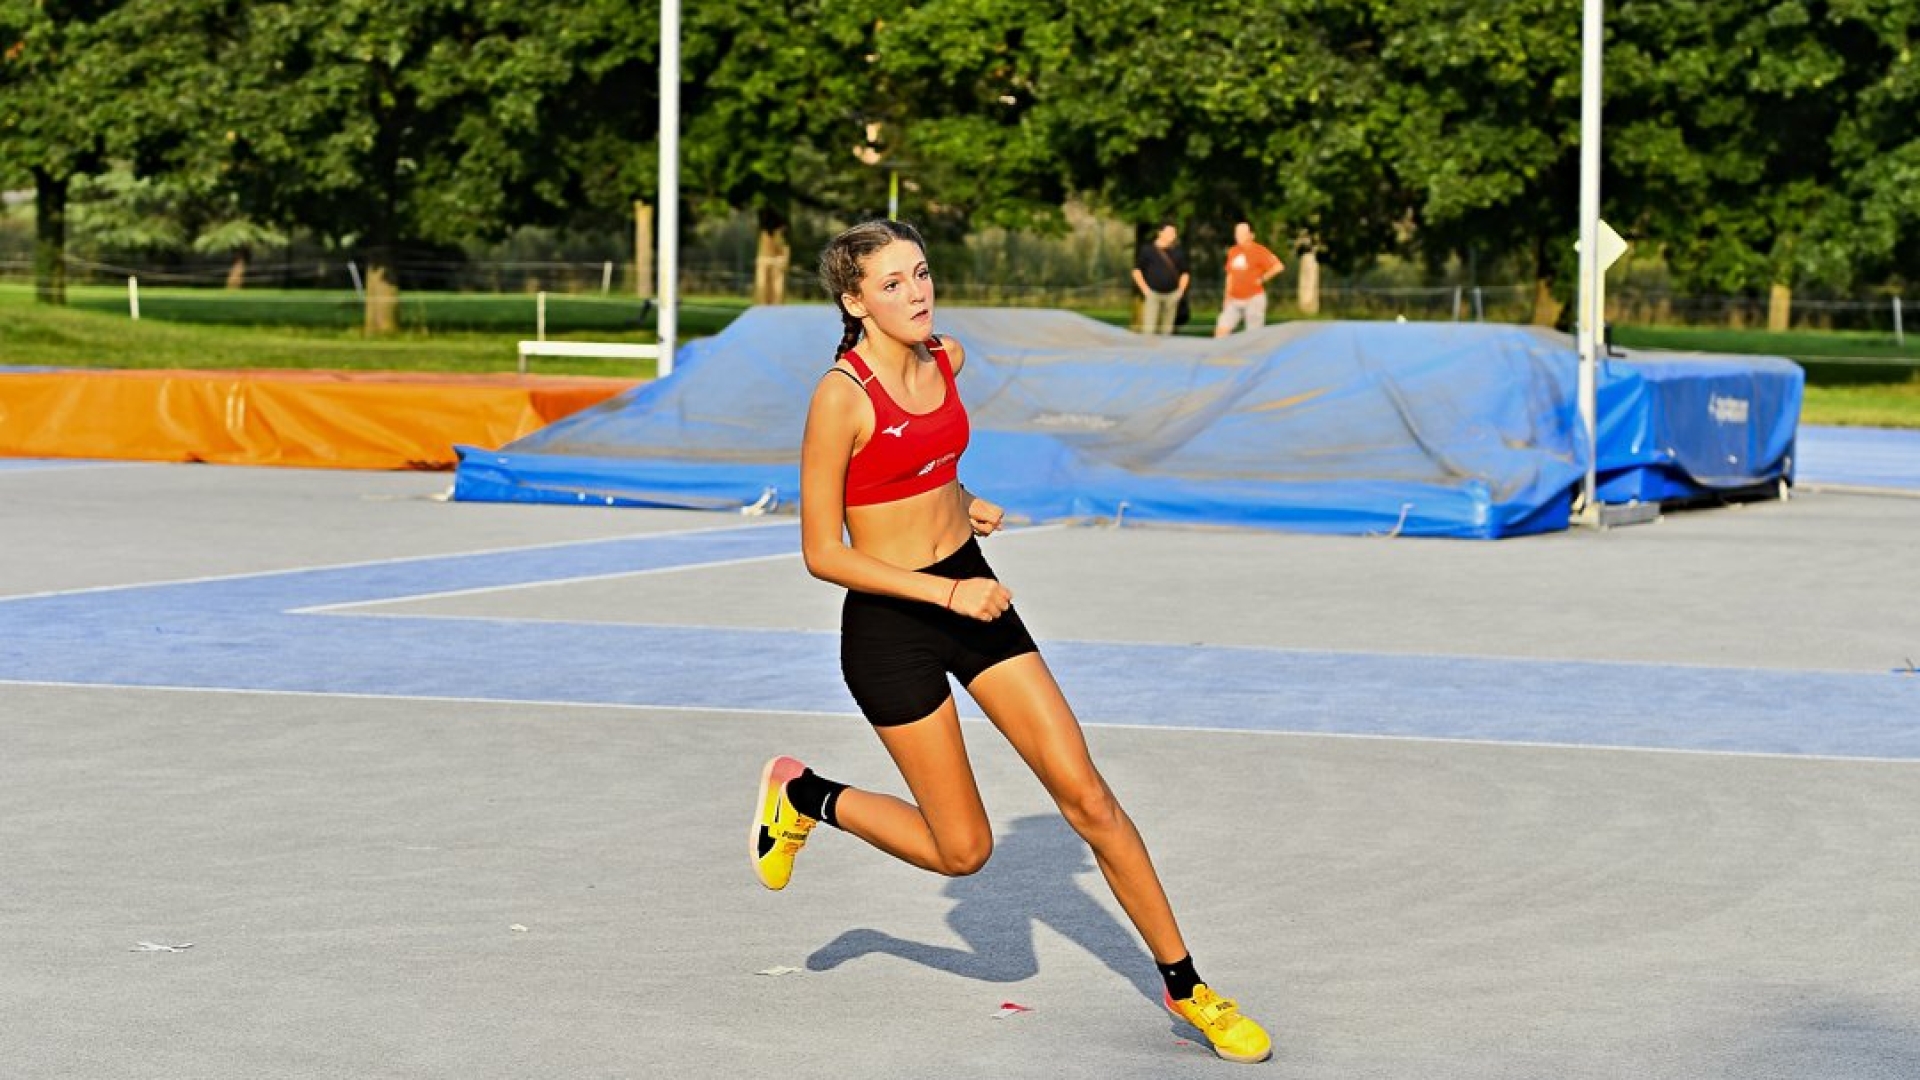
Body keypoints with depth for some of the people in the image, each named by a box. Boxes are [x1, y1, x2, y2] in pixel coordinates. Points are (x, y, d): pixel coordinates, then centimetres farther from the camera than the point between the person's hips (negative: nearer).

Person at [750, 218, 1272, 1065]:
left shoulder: (946, 359, 2)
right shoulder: (840, 398, -20)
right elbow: (822, 554, -17)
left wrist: (961, 502, 6)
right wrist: (946, 593, -22)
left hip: (972, 593, 6)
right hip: (889, 624, -6)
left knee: (1086, 796, 0)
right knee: (963, 850, 2)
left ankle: (1185, 987, 9)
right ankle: (802, 797, 26)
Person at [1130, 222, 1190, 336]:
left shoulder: (1177, 252, 10)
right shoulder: (1147, 249, 1)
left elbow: (1184, 273, 19)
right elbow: (1137, 270, 1)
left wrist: (1180, 291, 5)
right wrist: (1145, 290, -7)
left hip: (1171, 295, 4)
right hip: (1152, 294, -4)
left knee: (1166, 329, 5)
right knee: (1149, 328, -13)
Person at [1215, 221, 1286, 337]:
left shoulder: (1259, 251, -9)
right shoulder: (1232, 251, 11)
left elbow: (1278, 266, -17)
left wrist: (1262, 279, -11)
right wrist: (1227, 298, 19)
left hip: (1253, 299, -6)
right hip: (1235, 300, 6)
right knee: (1221, 329, -4)